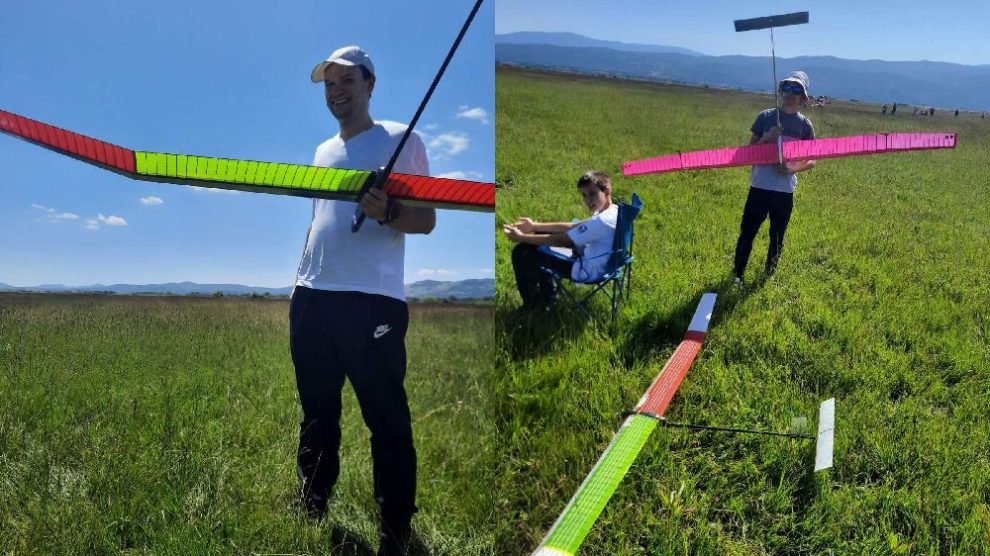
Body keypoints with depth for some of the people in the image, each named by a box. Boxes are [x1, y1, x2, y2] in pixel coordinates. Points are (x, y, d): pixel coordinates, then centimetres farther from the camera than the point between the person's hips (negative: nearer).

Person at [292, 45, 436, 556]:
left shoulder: (401, 140, 1)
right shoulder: (322, 152, 21)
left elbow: (426, 220, -4)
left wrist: (387, 212, -24)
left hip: (372, 301, -7)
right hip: (311, 299, 7)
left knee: (387, 423, -1)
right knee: (316, 416, 16)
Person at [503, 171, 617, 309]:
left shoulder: (602, 221, -30)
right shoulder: (613, 210, 0)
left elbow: (561, 241, -25)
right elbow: (573, 227, 6)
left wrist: (521, 238, -17)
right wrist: (535, 226, 1)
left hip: (588, 270, -10)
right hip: (592, 258, 10)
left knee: (522, 253, -7)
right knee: (541, 234, 23)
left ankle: (531, 304, 14)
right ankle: (545, 292, 29)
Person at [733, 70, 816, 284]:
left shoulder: (805, 125, 3)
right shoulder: (766, 117, 2)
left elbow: (812, 161, 7)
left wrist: (795, 167, -13)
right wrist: (766, 138, -14)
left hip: (785, 190, 1)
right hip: (760, 186, -1)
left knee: (777, 236, 10)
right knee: (747, 232, -1)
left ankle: (769, 274, 26)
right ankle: (737, 274, 11)